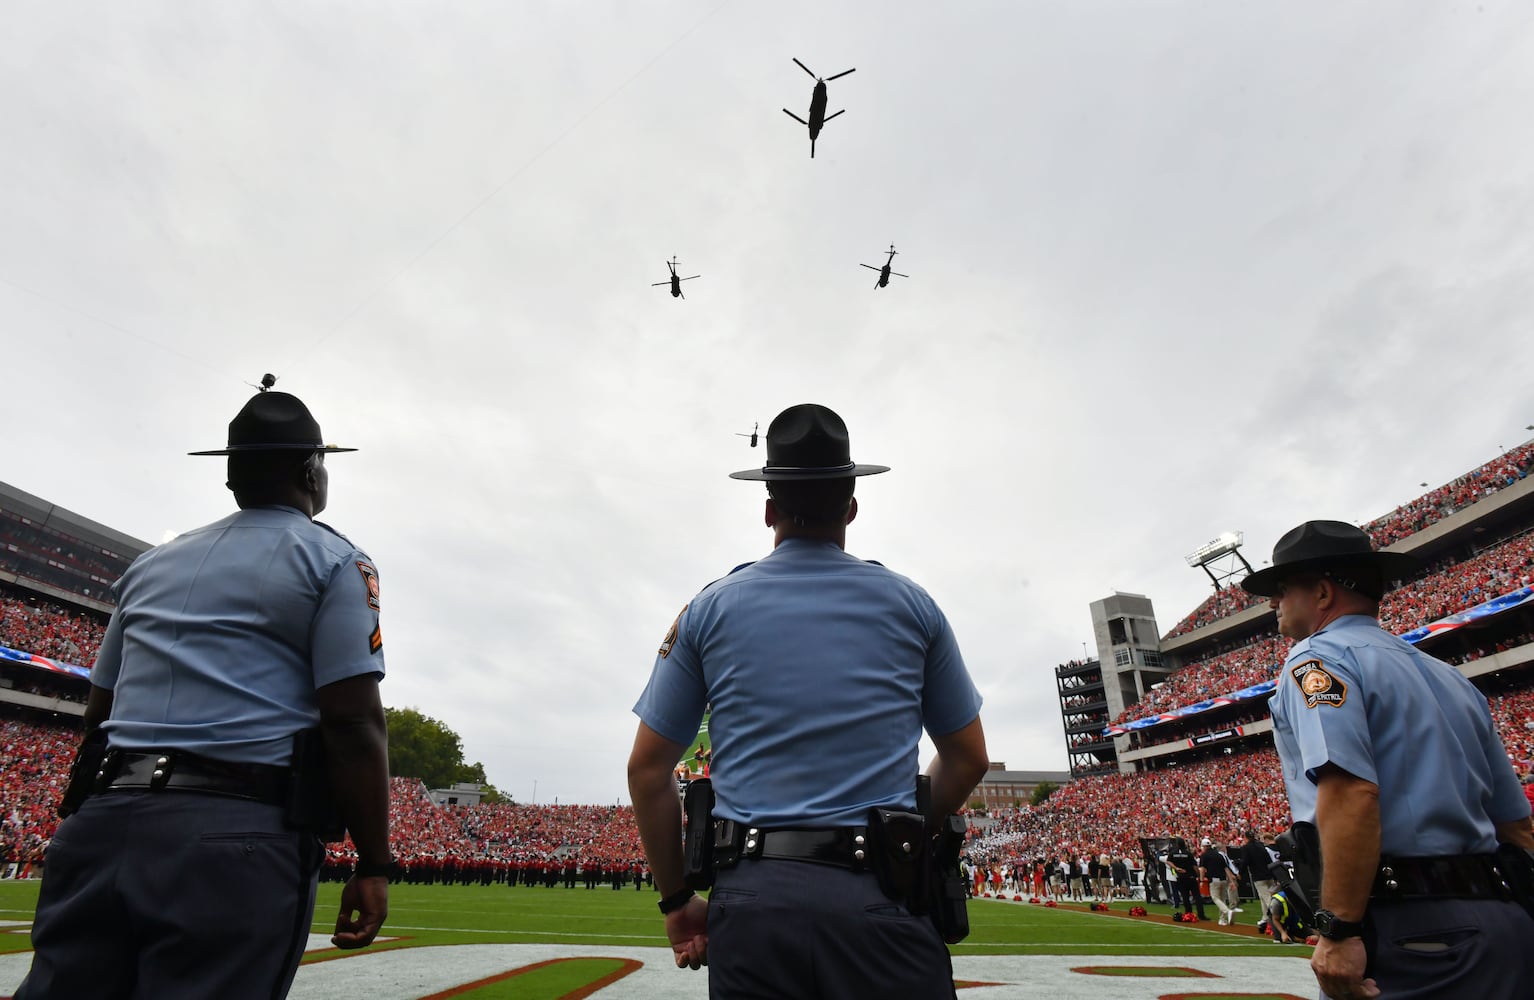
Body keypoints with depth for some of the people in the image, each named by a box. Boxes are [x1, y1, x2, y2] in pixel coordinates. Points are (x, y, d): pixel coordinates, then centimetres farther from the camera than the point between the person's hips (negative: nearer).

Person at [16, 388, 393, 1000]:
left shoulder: (150, 563, 20)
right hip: (238, 836, -5)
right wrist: (372, 866, -6)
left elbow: (98, 713, 20)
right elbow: (354, 725, -10)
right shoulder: (334, 561, 0)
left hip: (101, 819, 6)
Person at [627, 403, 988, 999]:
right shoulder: (911, 604, 6)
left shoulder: (709, 608, 5)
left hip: (754, 904, 1)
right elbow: (968, 759, 12)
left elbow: (647, 769, 5)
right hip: (883, 905, 0)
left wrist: (676, 900, 14)